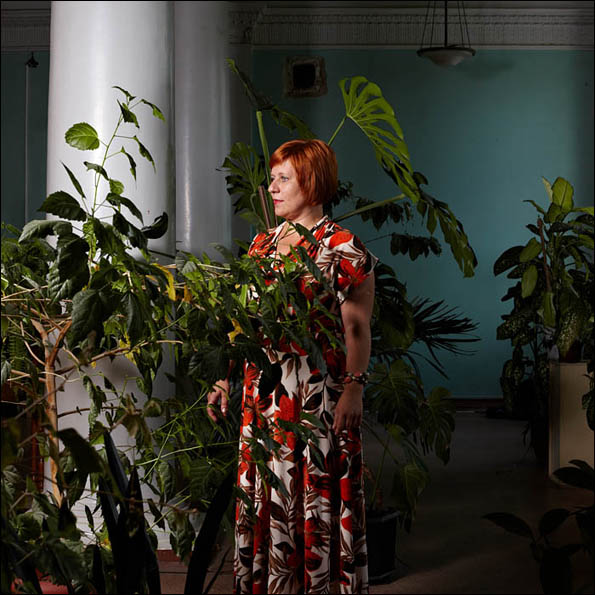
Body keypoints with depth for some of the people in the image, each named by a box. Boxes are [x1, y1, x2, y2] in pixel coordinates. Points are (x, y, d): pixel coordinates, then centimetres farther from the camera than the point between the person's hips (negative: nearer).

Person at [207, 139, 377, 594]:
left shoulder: (343, 248, -5)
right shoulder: (262, 244, 14)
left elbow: (356, 328, -10)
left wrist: (354, 386, -19)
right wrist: (227, 379, 13)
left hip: (318, 391, -6)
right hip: (264, 390, 6)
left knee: (316, 488, -1)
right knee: (263, 488, 10)